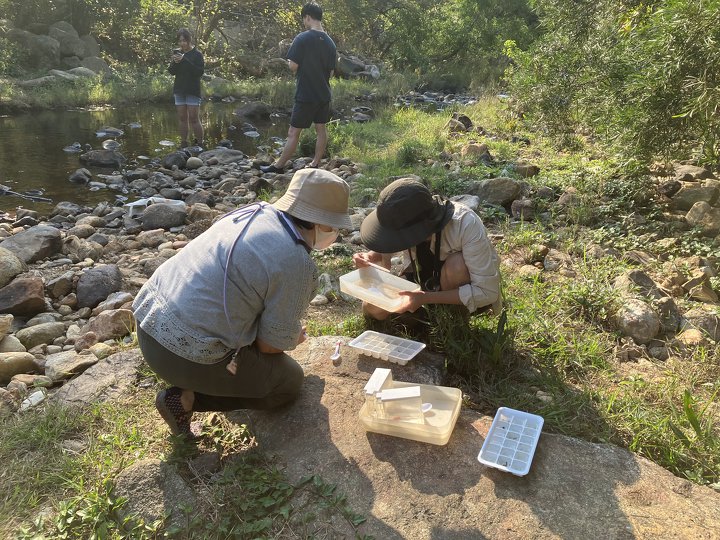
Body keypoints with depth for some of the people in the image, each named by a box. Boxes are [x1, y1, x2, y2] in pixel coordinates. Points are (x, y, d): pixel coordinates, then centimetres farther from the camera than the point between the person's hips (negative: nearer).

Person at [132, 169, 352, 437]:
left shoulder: (256, 212, 5)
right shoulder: (297, 266, -19)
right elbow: (272, 344, -9)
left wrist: (288, 331, 23)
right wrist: (295, 337, 14)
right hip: (186, 357, -8)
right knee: (290, 380, 9)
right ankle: (187, 398, 2)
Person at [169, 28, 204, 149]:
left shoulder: (197, 54, -5)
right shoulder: (177, 52, 10)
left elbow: (200, 72, -17)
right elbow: (171, 71, 8)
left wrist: (185, 60, -22)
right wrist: (174, 62, -13)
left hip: (193, 90, -5)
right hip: (179, 89, 5)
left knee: (194, 119, -8)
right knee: (182, 118, 7)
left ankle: (200, 143, -1)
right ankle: (183, 143, 13)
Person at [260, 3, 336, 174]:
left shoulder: (302, 38, -13)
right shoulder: (330, 42, 6)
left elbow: (293, 66, -15)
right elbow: (331, 72, 10)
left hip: (305, 96, -6)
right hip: (324, 95, 6)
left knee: (293, 133, -1)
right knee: (321, 129, 11)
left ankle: (278, 166, 8)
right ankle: (315, 164, 18)